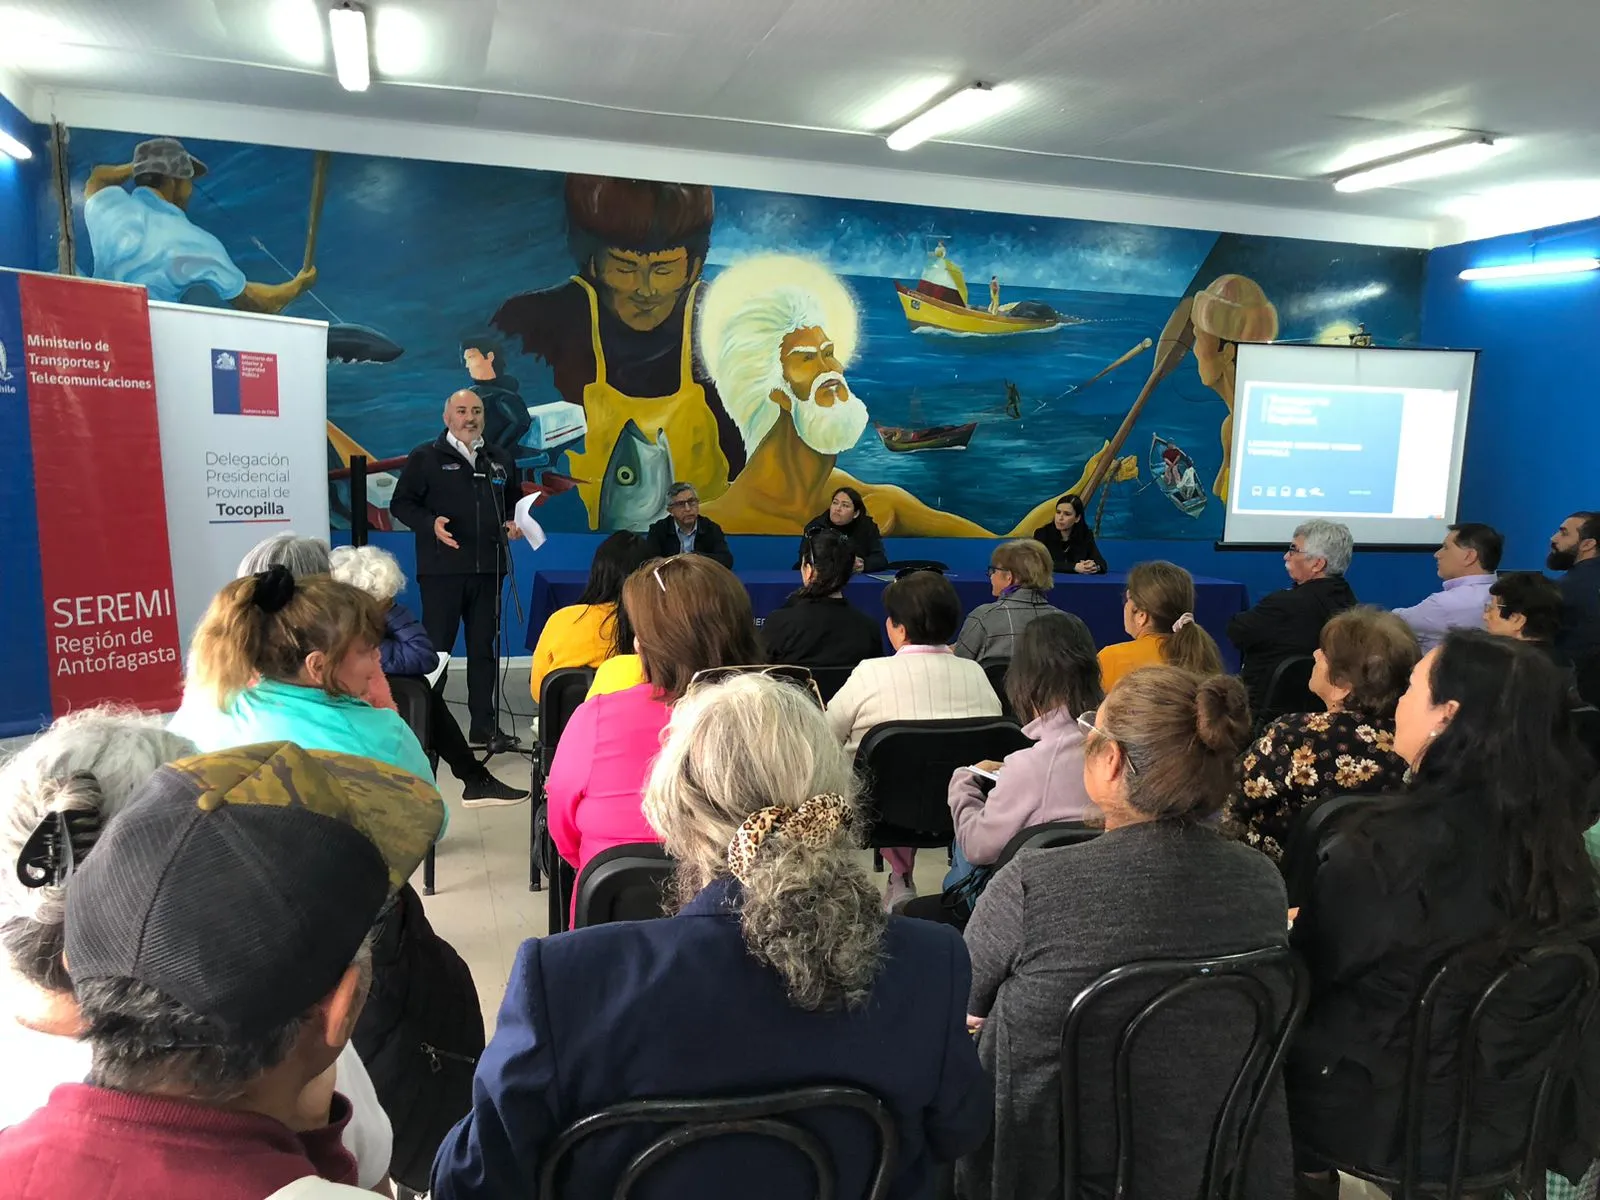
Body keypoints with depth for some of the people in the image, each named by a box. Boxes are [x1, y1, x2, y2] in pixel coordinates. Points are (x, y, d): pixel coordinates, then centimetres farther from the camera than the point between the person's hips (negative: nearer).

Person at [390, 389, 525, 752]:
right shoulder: (425, 457, 0)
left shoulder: (500, 460, 15)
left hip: (488, 569, 5)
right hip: (442, 569, -4)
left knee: (484, 647, 10)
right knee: (436, 647, -2)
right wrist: (431, 523, -17)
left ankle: (484, 724, 18)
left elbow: (512, 502, 26)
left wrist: (512, 523, 5)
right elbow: (401, 503, -1)